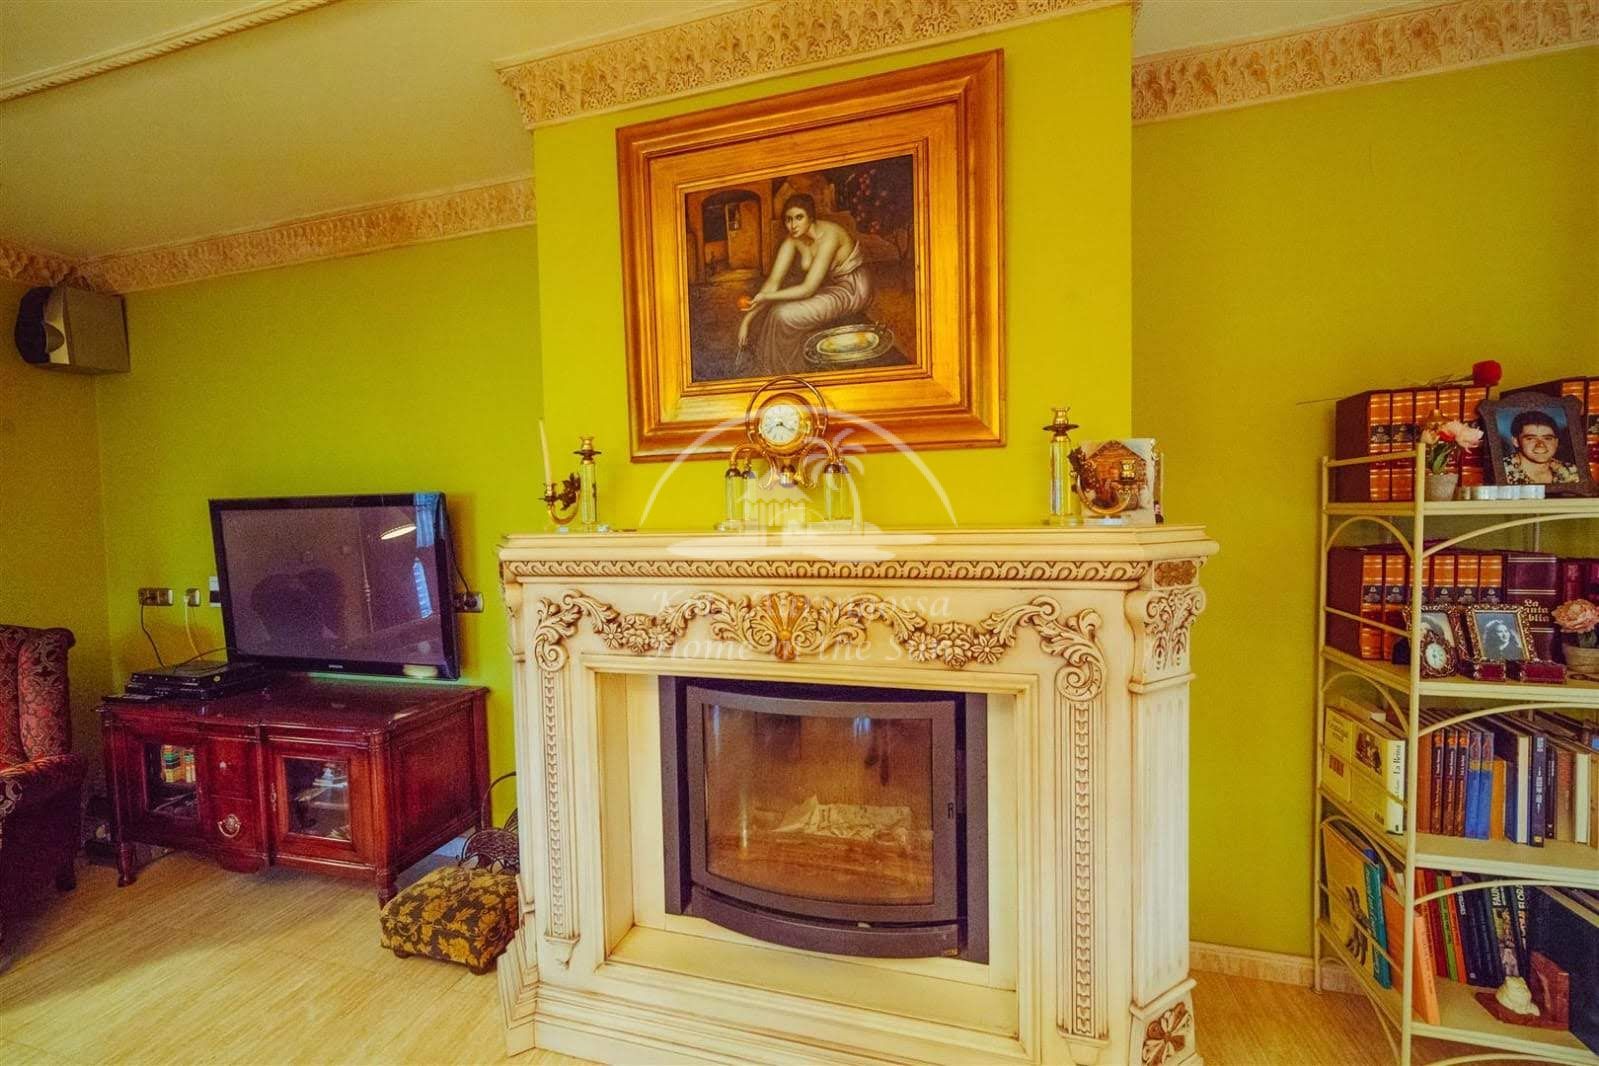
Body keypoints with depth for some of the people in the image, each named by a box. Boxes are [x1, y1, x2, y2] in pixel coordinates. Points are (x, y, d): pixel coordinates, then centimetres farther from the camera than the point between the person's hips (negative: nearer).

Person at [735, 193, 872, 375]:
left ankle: (781, 373, 2)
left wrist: (767, 296, -32)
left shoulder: (828, 236, -30)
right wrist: (748, 319, -18)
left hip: (853, 290, -7)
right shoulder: (793, 240, -8)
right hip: (829, 285, 7)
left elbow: (808, 289, -33)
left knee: (786, 314, -21)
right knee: (773, 309, -7)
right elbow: (774, 281, -11)